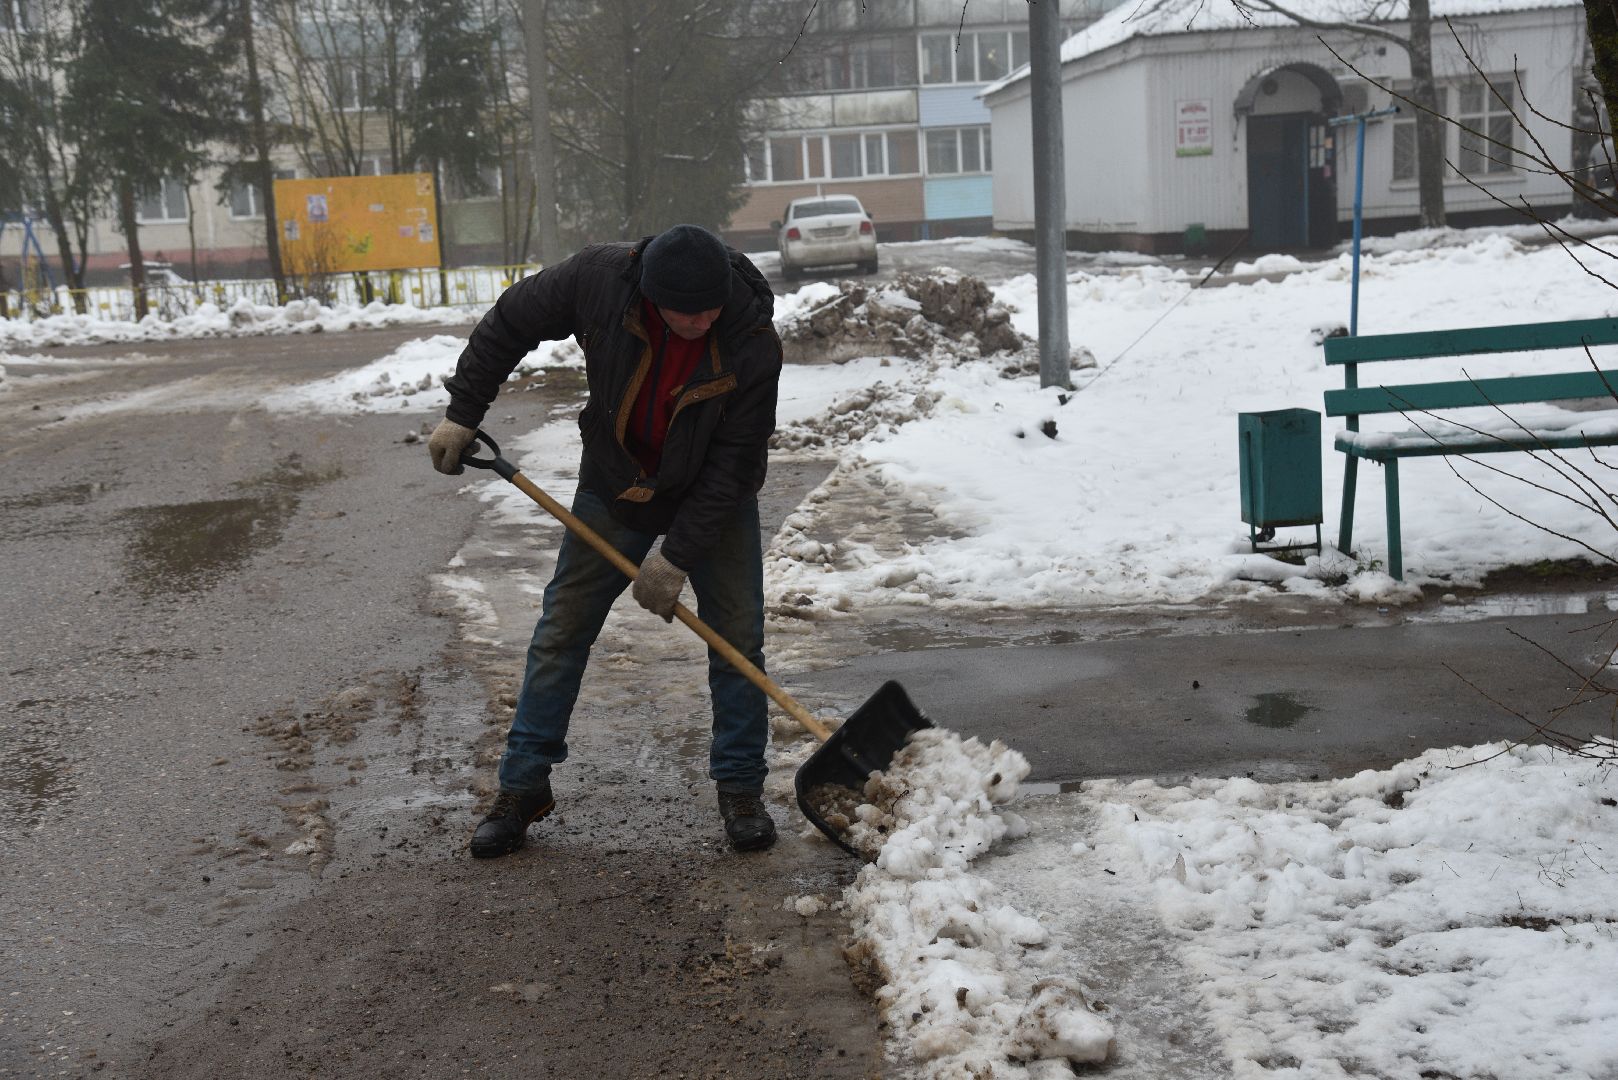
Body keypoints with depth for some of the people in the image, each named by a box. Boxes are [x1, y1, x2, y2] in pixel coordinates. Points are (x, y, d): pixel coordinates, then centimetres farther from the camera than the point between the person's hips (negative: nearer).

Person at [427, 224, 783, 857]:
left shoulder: (754, 345, -30)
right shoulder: (601, 278, -26)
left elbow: (732, 464, -23)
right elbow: (509, 323, -8)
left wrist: (677, 555, -23)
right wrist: (462, 413, -7)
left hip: (715, 499, -1)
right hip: (614, 488, 2)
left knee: (738, 635, -4)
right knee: (562, 630, 4)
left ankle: (740, 788, 12)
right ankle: (523, 787, 16)